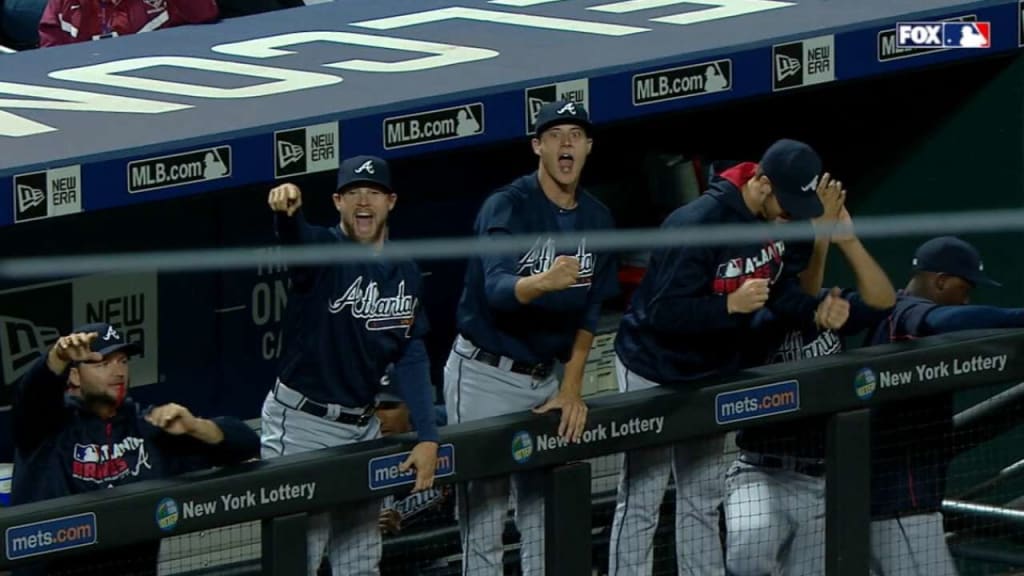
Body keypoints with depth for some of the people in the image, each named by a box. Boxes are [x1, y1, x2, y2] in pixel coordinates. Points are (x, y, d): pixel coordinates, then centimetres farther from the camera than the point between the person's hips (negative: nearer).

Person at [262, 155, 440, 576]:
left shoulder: (404, 272, 6)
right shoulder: (323, 250, -11)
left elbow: (411, 357, 5)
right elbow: (295, 236, -36)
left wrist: (428, 437, -4)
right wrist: (286, 208, -61)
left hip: (362, 426, 6)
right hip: (301, 426, -6)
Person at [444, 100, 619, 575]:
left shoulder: (597, 220, 5)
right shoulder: (507, 207, -15)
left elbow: (589, 312, 8)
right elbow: (498, 289, -31)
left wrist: (571, 389, -1)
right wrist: (542, 283, -52)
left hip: (544, 377, 6)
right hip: (484, 374, -6)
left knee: (544, 512, 11)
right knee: (484, 514, -7)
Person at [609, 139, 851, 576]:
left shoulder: (780, 218, -7)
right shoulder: (696, 225, -31)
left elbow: (782, 285, 4)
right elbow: (663, 313, -31)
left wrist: (817, 311, -15)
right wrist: (731, 305, -41)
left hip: (713, 373, 8)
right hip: (655, 372, -8)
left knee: (703, 501, 16)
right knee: (641, 503, -3)